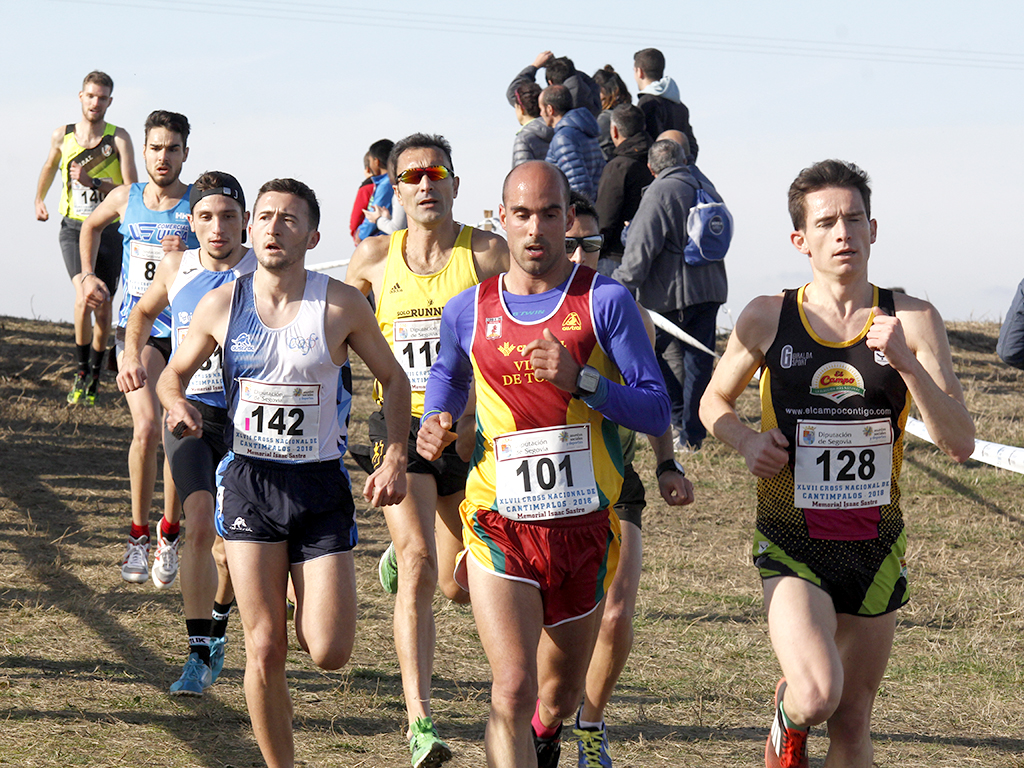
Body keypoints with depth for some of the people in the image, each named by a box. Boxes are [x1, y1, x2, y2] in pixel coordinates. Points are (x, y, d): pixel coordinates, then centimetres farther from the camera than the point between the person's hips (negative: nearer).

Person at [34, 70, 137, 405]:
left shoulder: (119, 138, -7)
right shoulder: (62, 135, 1)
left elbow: (132, 190, -13)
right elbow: (50, 165, 24)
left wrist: (92, 182, -22)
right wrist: (39, 199, 33)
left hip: (110, 230, 0)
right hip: (74, 227, 0)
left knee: (103, 307, 8)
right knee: (84, 296, -22)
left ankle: (95, 373, 28)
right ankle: (81, 369, -8)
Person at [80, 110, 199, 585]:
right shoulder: (125, 199, 5)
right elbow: (91, 226, 28)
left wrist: (190, 257, -20)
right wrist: (88, 275, 17)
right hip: (137, 330, 0)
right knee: (146, 428, -18)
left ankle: (169, 536, 21)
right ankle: (138, 535, -5)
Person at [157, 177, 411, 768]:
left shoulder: (342, 305, -6)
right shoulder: (221, 305, -1)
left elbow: (394, 379, 6)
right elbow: (175, 373, 14)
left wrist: (396, 458, -6)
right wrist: (178, 404, -9)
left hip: (322, 484, -1)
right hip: (249, 481, 1)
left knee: (329, 652, -7)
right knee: (265, 651, -2)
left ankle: (307, 605, 29)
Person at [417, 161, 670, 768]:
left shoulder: (605, 301, -5)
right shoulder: (468, 311, 3)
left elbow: (657, 410, -8)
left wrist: (579, 380, -22)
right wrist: (434, 425, 6)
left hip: (585, 528, 0)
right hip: (501, 527, 0)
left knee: (559, 697, 18)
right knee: (513, 691, -18)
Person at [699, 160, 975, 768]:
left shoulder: (913, 320, -4)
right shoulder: (767, 319, -4)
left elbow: (961, 445, -9)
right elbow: (714, 402, 13)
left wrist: (906, 363, -23)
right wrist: (747, 440, -9)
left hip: (876, 547, 2)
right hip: (793, 545, -2)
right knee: (816, 696, -24)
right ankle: (788, 718, 11)